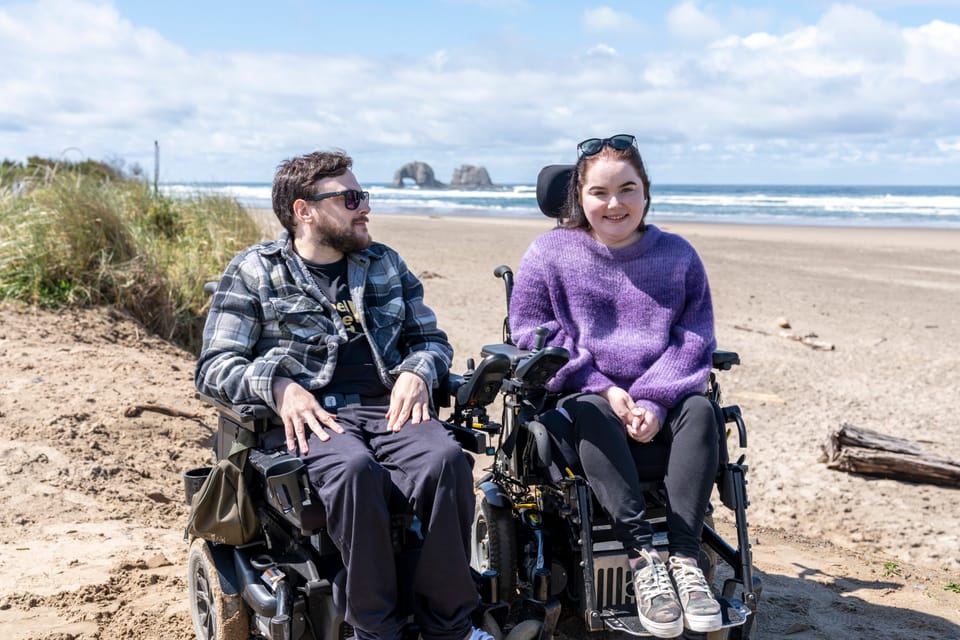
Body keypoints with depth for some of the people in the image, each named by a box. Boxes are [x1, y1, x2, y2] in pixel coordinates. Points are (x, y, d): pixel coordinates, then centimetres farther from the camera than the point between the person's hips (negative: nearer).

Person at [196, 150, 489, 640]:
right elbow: (214, 368, 2)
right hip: (307, 415, -3)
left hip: (385, 407, 3)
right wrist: (278, 384, -18)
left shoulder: (385, 264, 21)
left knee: (445, 460, -30)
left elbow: (431, 339, 23)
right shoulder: (253, 272, 8)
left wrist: (417, 372, -1)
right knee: (354, 469, -37)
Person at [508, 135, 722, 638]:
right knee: (592, 414, -35)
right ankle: (642, 555, -37)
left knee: (700, 409, -28)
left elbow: (694, 340, 4)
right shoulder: (550, 253, 4)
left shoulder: (678, 256, 10)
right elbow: (533, 333, -1)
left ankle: (685, 557, -30)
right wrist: (603, 389, -12)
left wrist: (654, 402, -14)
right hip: (582, 401, -2)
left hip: (655, 412, 2)